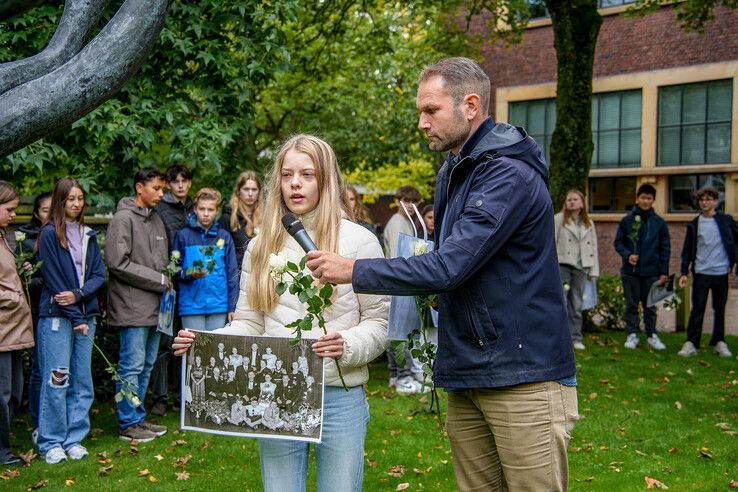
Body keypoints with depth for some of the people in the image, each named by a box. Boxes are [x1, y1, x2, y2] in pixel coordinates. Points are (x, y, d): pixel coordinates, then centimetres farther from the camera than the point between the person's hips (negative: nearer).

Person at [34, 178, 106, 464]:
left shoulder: (88, 235, 13)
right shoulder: (49, 234, -3)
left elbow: (98, 275, 8)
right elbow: (52, 279, -7)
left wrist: (78, 294, -12)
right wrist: (75, 318, -9)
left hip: (85, 314, 5)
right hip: (57, 316, -5)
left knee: (82, 381, 6)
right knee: (57, 380, -4)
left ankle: (74, 439, 15)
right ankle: (51, 443, 6)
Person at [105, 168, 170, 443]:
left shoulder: (156, 220, 16)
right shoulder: (123, 219, -9)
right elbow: (118, 263, -16)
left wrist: (168, 279, 2)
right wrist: (159, 281, -12)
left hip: (154, 306, 8)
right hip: (132, 306, -8)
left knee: (146, 365, 14)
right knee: (132, 366, -3)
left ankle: (138, 418, 24)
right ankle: (128, 424, 7)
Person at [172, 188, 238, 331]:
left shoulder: (224, 237, 7)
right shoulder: (183, 235, 2)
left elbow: (232, 273, 7)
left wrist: (232, 307, 3)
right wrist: (190, 273, -17)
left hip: (219, 306, 2)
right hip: (191, 306, -2)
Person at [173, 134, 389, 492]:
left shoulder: (358, 240, -1)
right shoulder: (261, 246, 10)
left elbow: (378, 323, -2)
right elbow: (249, 324, 9)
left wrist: (347, 346, -22)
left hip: (340, 397, -3)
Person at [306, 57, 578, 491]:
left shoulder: (509, 175, -16)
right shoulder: (453, 173, 15)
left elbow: (447, 267, -23)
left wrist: (353, 271, -16)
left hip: (523, 376, -8)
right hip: (466, 377, 9)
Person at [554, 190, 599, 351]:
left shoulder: (589, 224, 14)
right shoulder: (558, 219, 1)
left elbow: (593, 247, 15)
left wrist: (593, 270, 9)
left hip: (580, 267, 4)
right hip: (562, 265, -4)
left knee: (577, 305, 8)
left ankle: (575, 338, 14)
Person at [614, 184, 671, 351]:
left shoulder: (659, 223, 3)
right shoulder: (627, 220, 1)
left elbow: (665, 248, 5)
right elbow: (618, 242, 5)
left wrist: (664, 272, 0)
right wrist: (627, 255, -14)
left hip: (651, 271, 0)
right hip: (630, 270, 0)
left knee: (650, 305, 8)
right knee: (631, 304, 6)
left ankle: (651, 335, 17)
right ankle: (632, 334, 14)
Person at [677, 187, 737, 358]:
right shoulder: (694, 225, 4)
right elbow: (687, 251, 5)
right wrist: (684, 272, -2)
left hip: (721, 272, 1)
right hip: (701, 273, 0)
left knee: (719, 309, 10)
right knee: (697, 309, -1)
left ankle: (719, 341, 20)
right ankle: (691, 343, 1)